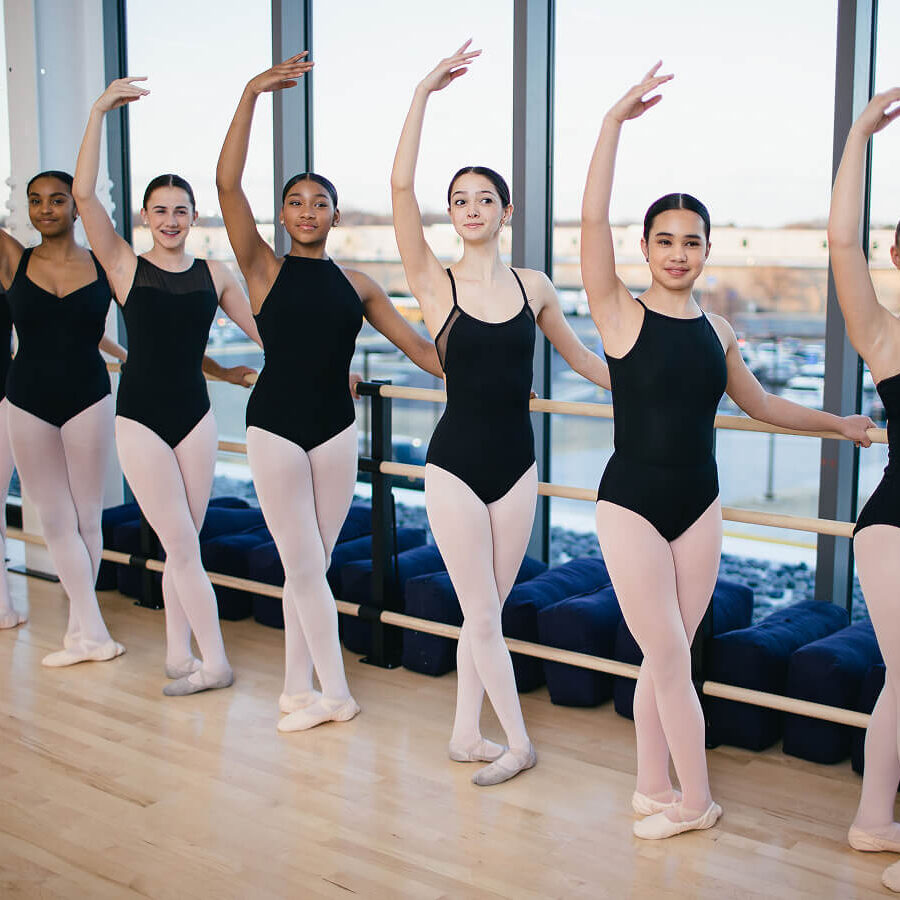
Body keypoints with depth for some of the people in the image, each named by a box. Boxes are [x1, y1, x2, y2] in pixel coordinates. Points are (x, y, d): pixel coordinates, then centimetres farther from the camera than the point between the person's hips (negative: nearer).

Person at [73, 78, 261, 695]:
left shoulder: (214, 274, 6)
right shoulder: (125, 266, -1)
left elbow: (264, 330, 10)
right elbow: (84, 193, -11)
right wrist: (100, 112, -13)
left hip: (196, 414, 2)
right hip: (141, 417, -2)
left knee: (182, 546, 8)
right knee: (182, 547, -2)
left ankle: (180, 655, 19)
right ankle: (213, 662, 5)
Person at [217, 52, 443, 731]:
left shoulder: (356, 285, 7)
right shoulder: (265, 269, -2)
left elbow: (418, 346, 10)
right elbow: (227, 185, -13)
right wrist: (252, 94, -17)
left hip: (337, 427, 3)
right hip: (276, 425, -2)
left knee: (310, 567, 10)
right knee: (305, 568, 1)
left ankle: (299, 687, 22)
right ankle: (333, 695, 12)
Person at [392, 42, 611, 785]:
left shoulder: (533, 287, 4)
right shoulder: (435, 283, -6)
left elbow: (580, 356, 18)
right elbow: (401, 185, -17)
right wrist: (423, 93, -18)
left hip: (516, 464, 3)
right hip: (456, 464, -3)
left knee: (485, 612, 12)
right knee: (483, 616, 1)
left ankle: (467, 735, 26)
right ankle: (517, 742, 15)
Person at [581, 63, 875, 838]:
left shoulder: (717, 331, 7)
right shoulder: (621, 314, -8)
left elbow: (760, 404, 22)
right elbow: (593, 218, -20)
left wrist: (838, 423, 27)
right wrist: (616, 120, -23)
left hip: (699, 505, 4)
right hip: (632, 504, -4)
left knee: (666, 658, 11)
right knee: (670, 659, 0)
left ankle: (654, 789, 26)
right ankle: (694, 801, 16)